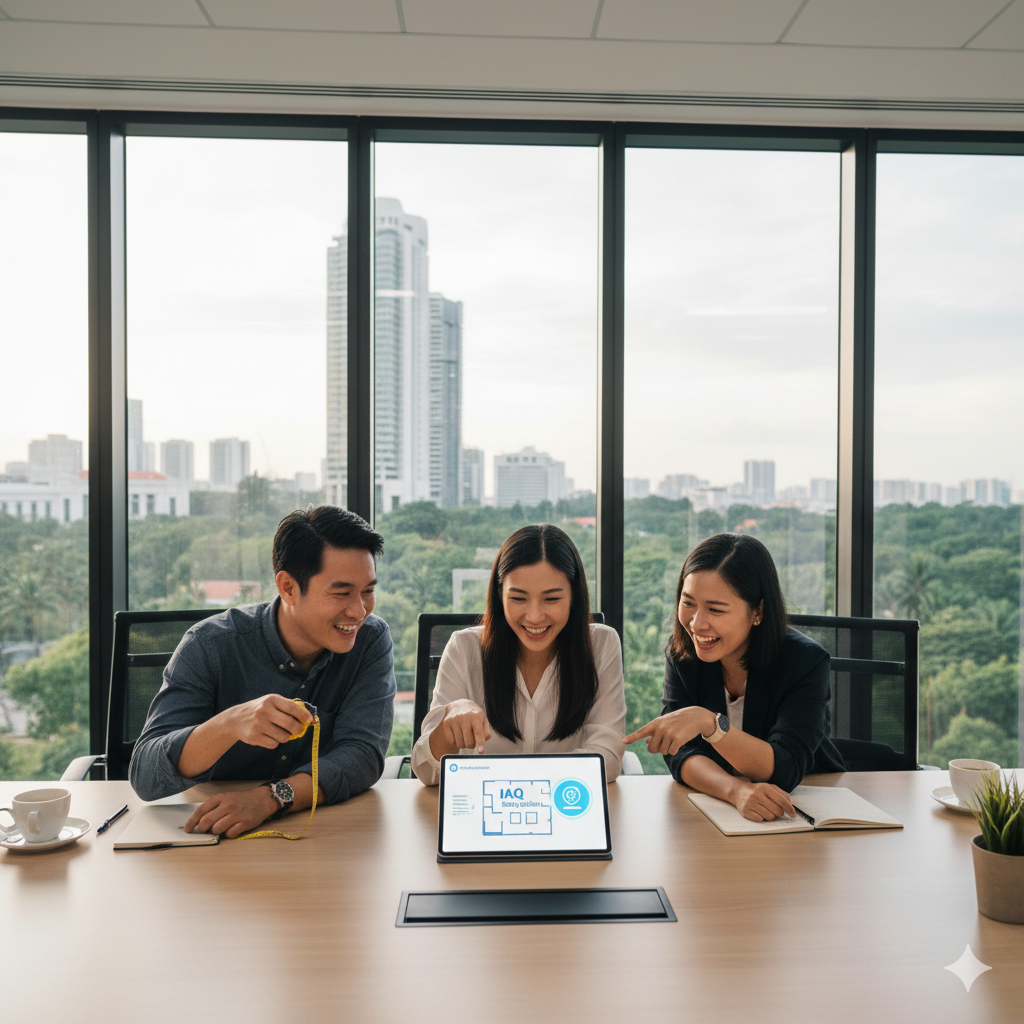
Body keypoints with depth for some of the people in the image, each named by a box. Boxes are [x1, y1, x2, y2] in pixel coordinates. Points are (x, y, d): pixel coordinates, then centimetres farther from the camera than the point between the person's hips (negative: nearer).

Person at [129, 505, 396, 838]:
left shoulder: (371, 640, -7)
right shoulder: (210, 646, -13)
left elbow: (362, 753, -15)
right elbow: (145, 777, -18)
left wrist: (268, 798, -31)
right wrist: (230, 724, -37)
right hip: (211, 838, 0)